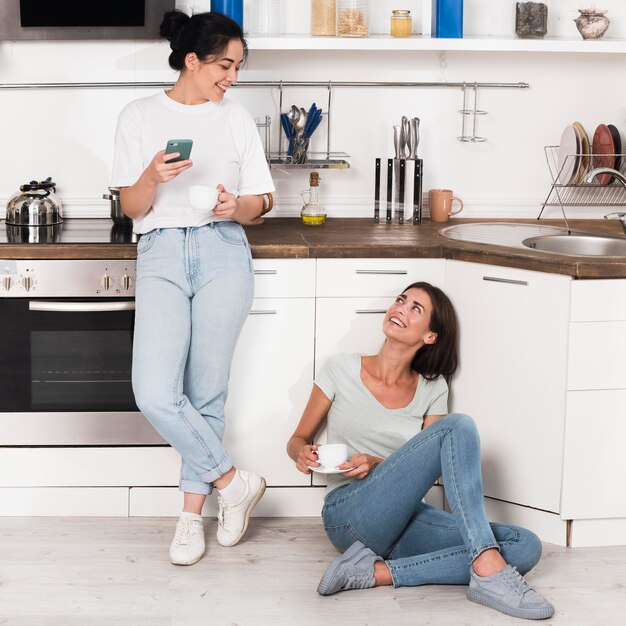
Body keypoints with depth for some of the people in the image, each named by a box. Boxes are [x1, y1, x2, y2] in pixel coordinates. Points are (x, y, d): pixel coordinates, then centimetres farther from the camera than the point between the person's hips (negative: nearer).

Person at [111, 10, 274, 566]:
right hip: (162, 254, -1)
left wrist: (236, 207, -10)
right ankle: (233, 481, 2)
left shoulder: (236, 118, 11)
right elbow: (132, 207, 5)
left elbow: (256, 204, 13)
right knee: (155, 393, -16)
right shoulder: (140, 117, 7)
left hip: (222, 253, 1)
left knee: (206, 393, -1)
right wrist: (153, 176, -16)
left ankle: (192, 514, 14)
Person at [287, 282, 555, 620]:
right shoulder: (342, 370, 3)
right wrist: (304, 454, -13)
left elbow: (425, 470, 7)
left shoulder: (433, 389, 9)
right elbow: (298, 439, 11)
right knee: (458, 426, -25)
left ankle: (378, 572, -25)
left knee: (526, 547, -20)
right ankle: (489, 571, -36)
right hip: (350, 514, -4)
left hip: (404, 522, 5)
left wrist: (376, 464, -14)